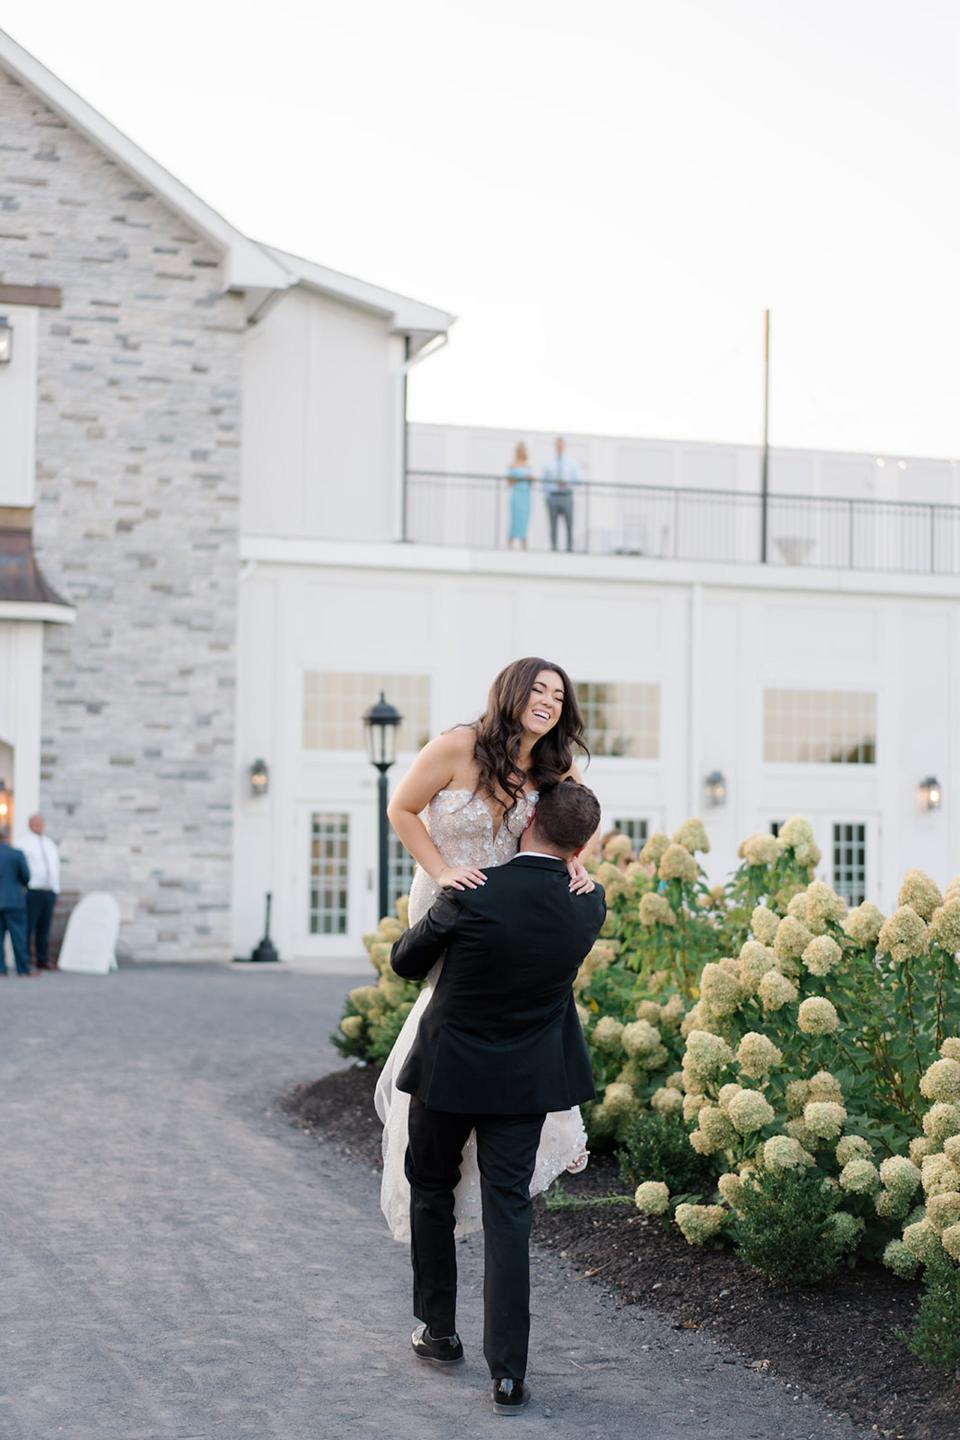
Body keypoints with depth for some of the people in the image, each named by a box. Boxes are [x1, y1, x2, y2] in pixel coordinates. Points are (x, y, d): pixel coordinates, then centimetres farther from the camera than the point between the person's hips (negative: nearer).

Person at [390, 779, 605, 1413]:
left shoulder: (470, 897, -22)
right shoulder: (590, 906, -10)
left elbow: (406, 961, -5)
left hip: (449, 1071, -2)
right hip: (525, 1079, 3)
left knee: (432, 1191, 20)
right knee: (508, 1212, 4)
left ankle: (439, 1331, 30)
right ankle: (508, 1371, -2)